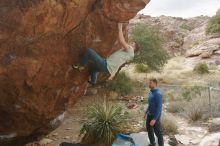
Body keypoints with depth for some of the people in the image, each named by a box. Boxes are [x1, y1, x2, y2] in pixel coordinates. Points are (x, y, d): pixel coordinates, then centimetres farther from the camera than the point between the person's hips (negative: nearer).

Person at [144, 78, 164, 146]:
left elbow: (159, 107, -25)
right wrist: (146, 112, 22)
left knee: (158, 132, 5)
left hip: (155, 116, -9)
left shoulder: (158, 94, -24)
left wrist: (154, 119, -26)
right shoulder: (151, 92, 3)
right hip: (149, 114, 9)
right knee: (149, 129, 22)